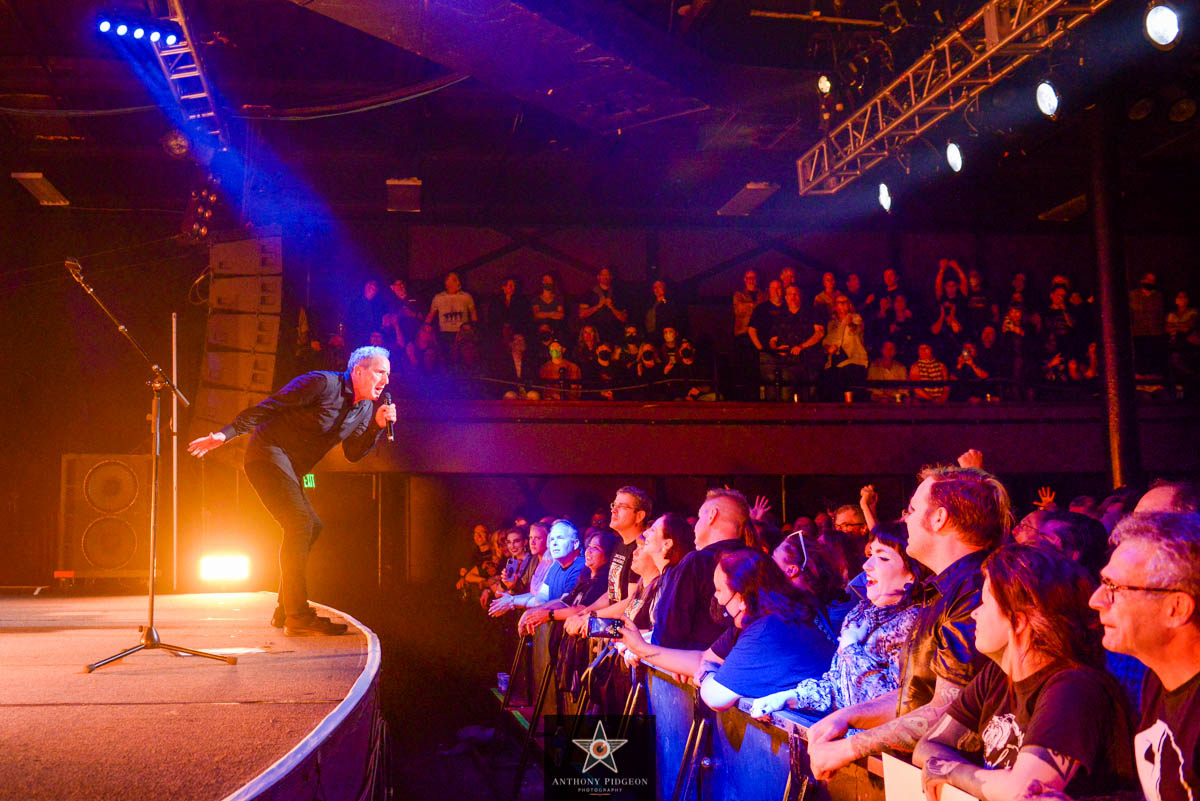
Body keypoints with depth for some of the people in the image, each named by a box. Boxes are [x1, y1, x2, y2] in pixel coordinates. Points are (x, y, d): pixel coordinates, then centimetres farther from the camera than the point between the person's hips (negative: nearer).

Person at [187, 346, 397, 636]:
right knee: (300, 523, -19)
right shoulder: (323, 384, -16)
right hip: (268, 452, -10)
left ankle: (285, 612, 18)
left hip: (290, 469, 10)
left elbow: (353, 453, 9)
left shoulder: (367, 407, 9)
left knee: (311, 527, 7)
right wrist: (226, 434, -21)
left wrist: (377, 426, -7)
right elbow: (269, 407, -17)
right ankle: (298, 617, -20)